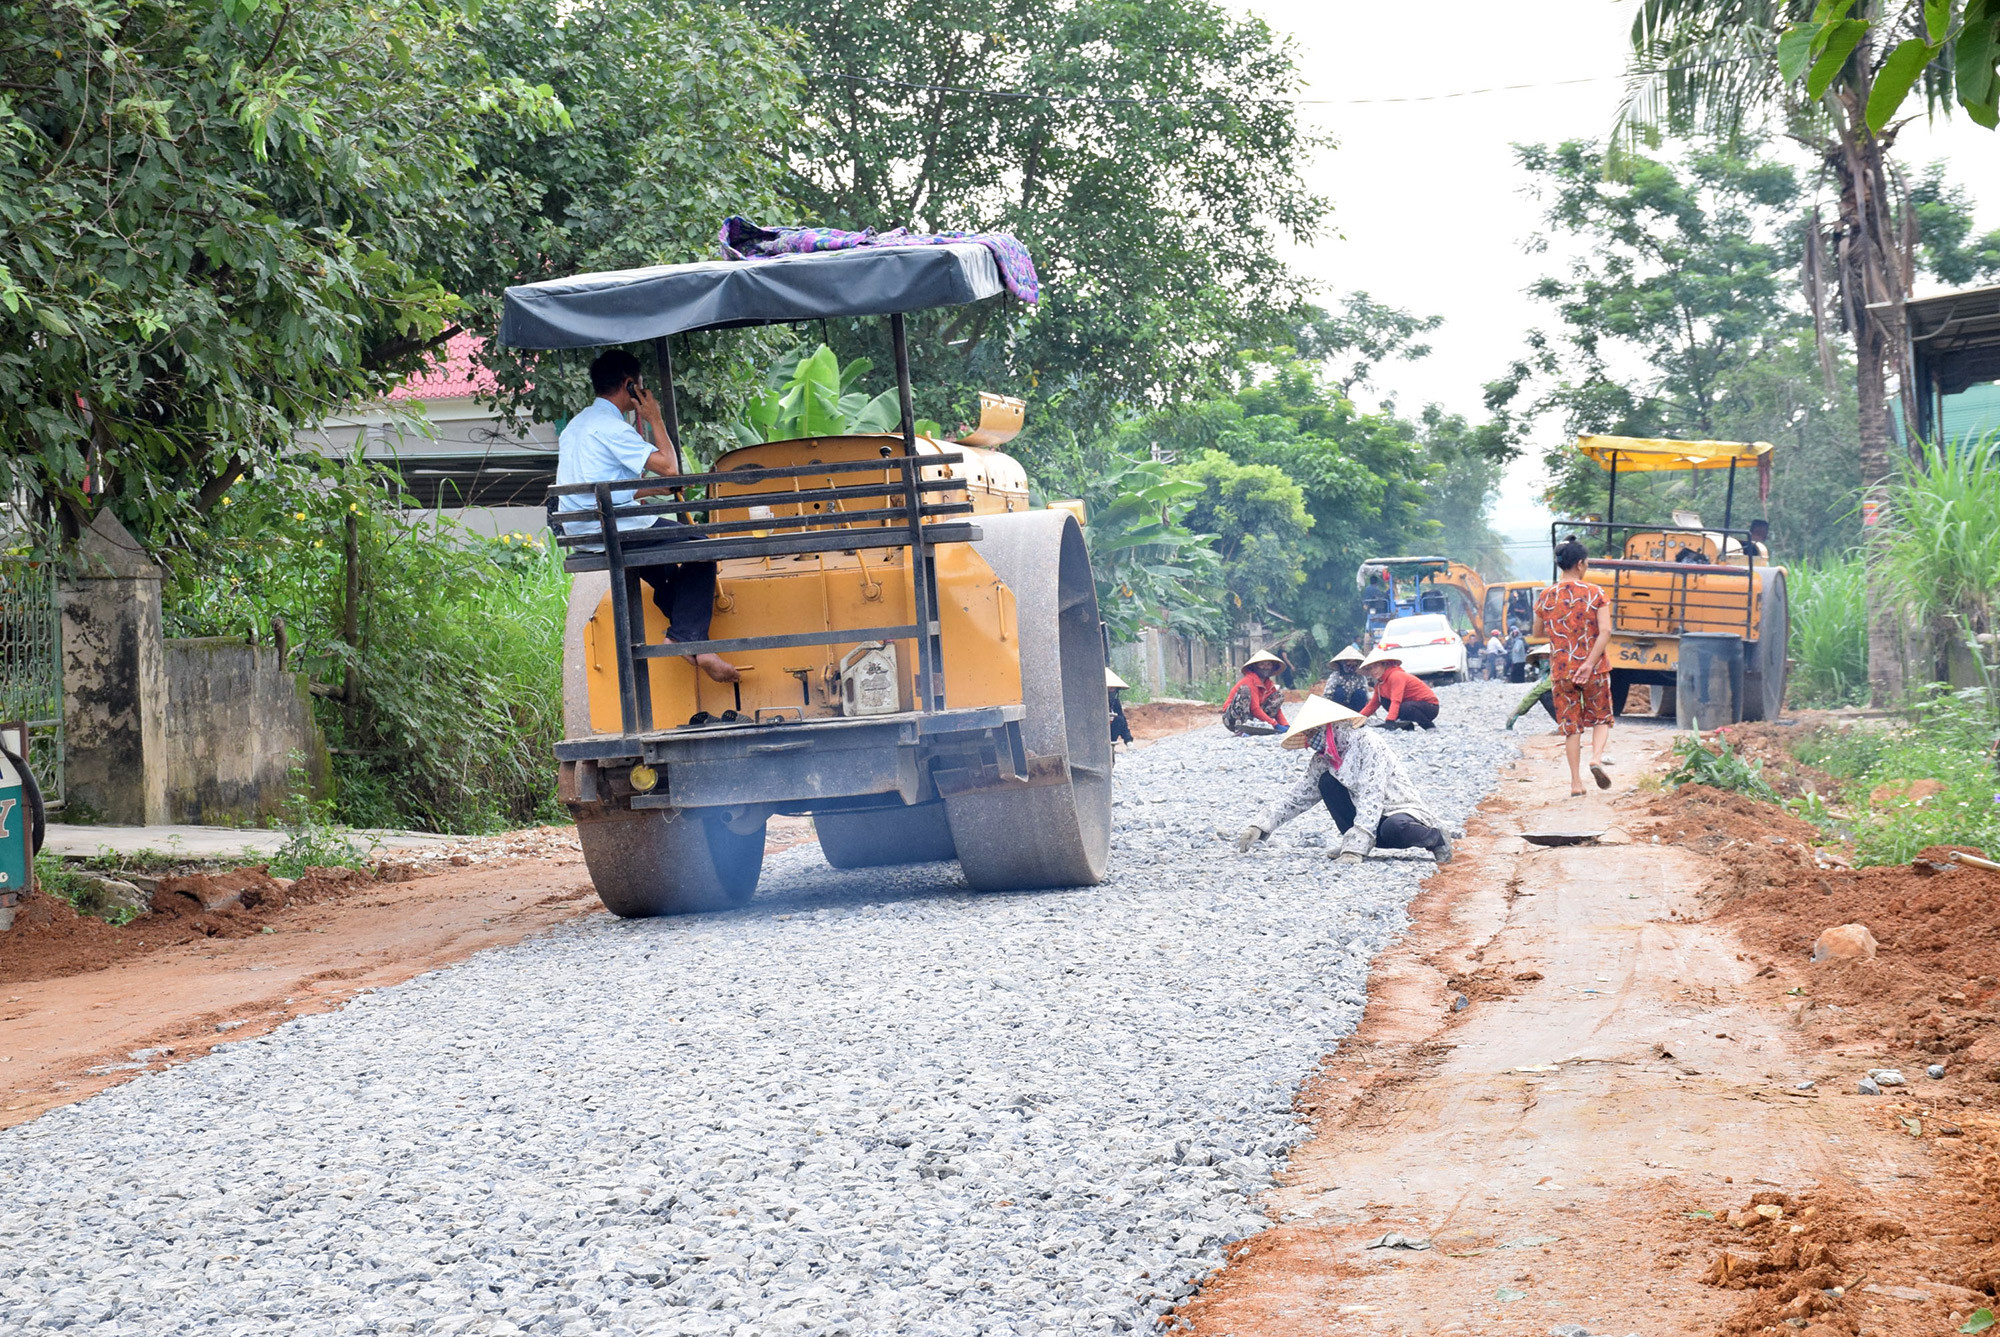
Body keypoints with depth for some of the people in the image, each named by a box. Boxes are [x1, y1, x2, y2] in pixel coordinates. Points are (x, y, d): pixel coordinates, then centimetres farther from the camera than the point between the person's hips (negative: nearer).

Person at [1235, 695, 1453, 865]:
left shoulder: (1368, 744, -20)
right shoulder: (1323, 759, 2)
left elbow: (1371, 799, -28)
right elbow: (1296, 797, 6)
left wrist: (1354, 850, -36)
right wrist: (1258, 828, -6)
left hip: (1405, 813, -6)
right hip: (1369, 823, 6)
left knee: (1393, 828, -41)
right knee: (1327, 781, -10)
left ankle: (1434, 836, -8)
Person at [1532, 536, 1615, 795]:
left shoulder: (1545, 597, 0)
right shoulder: (1595, 593, -7)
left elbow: (1538, 633, 12)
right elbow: (1605, 631, -17)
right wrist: (1590, 663, -19)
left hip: (1560, 670, 2)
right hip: (1594, 669, -2)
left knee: (1571, 724, 9)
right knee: (1601, 717, 16)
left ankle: (1576, 783, 6)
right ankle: (1596, 757, -11)